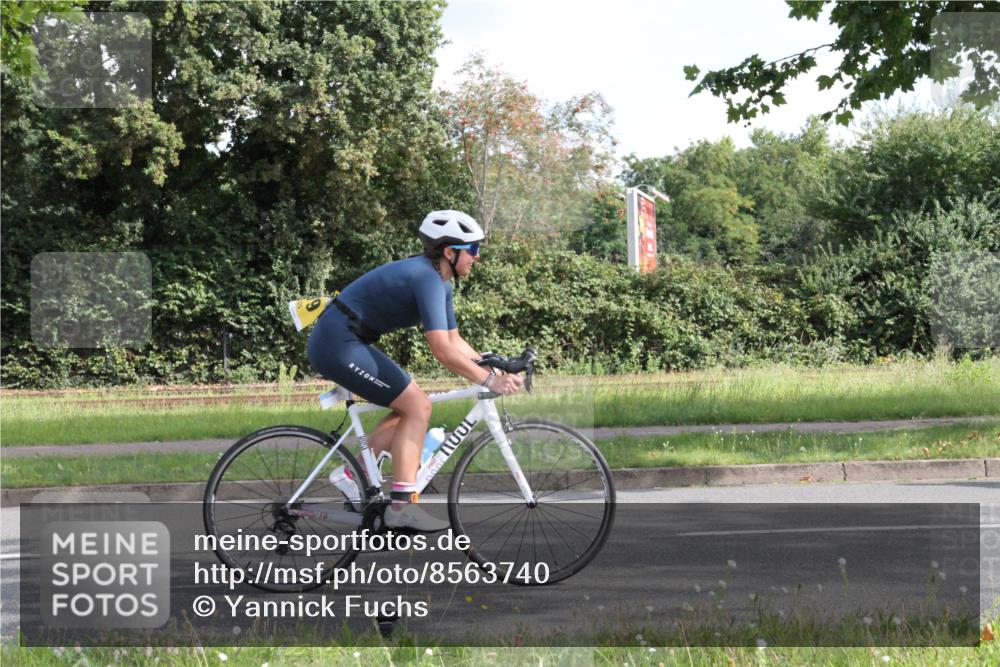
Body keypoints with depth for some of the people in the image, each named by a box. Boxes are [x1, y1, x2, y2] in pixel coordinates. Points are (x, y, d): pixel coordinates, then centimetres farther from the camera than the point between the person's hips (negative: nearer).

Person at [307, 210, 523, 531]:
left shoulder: (440, 281, 11)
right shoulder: (427, 279, -20)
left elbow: (455, 341, 15)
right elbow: (443, 351, -25)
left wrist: (495, 370, 3)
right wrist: (489, 380, -18)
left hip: (338, 344, 10)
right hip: (340, 345, -10)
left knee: (414, 407, 11)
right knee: (417, 408, -10)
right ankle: (402, 505, -11)